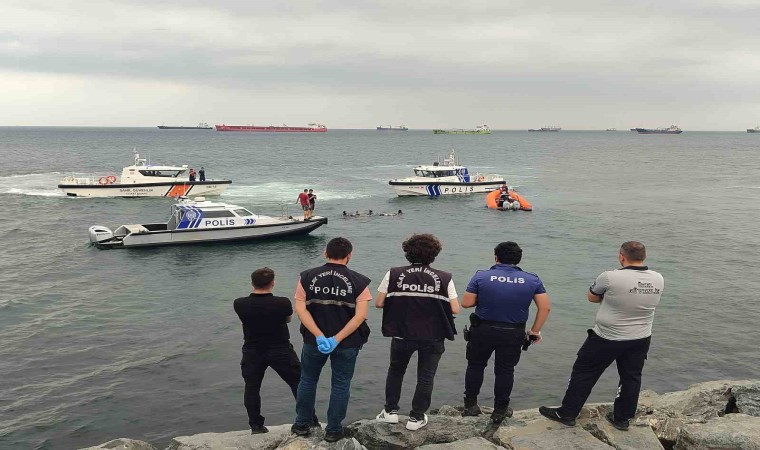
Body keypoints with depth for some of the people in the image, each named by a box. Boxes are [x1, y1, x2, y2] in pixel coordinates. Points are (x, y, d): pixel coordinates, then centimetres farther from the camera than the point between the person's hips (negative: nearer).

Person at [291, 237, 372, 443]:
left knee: (308, 380, 21)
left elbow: (300, 308, -11)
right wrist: (337, 339, -17)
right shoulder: (358, 281, -8)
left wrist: (319, 337, -15)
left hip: (313, 340, 2)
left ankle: (302, 424, 31)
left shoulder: (308, 276, -4)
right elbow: (360, 315, -16)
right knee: (340, 384, 14)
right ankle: (333, 430, 21)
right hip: (347, 342, -1)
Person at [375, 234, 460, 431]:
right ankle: (416, 417, 22)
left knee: (395, 370, 25)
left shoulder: (393, 274, -8)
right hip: (432, 338, -1)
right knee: (425, 377, 16)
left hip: (402, 335, 1)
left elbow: (379, 303, -5)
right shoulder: (444, 278, -9)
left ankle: (391, 411, 30)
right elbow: (455, 309, -8)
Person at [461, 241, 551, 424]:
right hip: (513, 334, 1)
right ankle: (500, 411, 25)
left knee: (475, 366, 19)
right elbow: (545, 307, -4)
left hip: (483, 330, -1)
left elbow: (466, 303, -10)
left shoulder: (481, 277, -10)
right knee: (505, 371, 16)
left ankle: (470, 405, 28)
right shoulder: (532, 280, -3)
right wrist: (535, 331, 5)